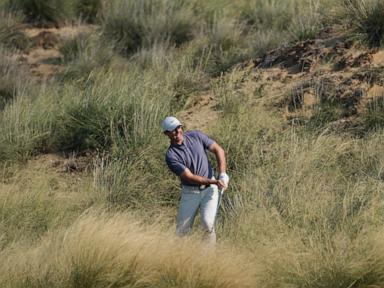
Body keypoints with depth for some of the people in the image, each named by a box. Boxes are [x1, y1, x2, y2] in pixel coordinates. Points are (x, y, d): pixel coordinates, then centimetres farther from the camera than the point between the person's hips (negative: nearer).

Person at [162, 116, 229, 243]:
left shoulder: (196, 136, -5)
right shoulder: (171, 156, -15)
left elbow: (218, 150, -1)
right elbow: (190, 177, -18)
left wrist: (222, 174, -14)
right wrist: (214, 182, -26)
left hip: (209, 189, 1)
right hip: (190, 192, -1)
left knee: (207, 223, -18)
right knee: (181, 231, 0)